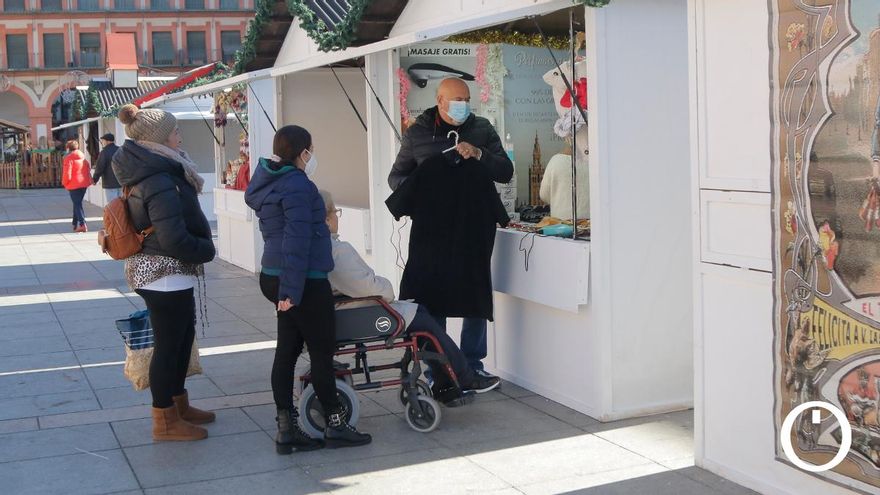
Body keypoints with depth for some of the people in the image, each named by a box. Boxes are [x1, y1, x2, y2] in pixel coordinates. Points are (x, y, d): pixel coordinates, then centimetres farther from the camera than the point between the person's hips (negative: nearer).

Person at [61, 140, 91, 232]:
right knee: (78, 203, 18)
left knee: (77, 204, -4)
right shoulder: (83, 157, 10)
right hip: (84, 184, 7)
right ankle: (76, 224, 25)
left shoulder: (69, 158, -12)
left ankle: (83, 224, -17)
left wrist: (65, 183, -1)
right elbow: (88, 169, 13)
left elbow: (67, 174, -15)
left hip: (74, 185, -7)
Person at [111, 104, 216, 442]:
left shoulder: (145, 176, 9)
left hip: (169, 274, 10)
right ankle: (165, 421, 15)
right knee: (169, 344, 2)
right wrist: (207, 250, -12)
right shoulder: (160, 183, -23)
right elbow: (174, 240, -28)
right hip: (167, 274, -10)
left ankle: (179, 404, 36)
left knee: (183, 337, 21)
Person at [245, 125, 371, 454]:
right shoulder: (297, 185, -16)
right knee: (323, 353, 1)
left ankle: (286, 429, 11)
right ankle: (335, 426, 10)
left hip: (274, 277, 9)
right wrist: (291, 290, -23)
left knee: (287, 351, 9)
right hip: (305, 283, -9)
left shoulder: (268, 183, 14)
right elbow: (297, 241, -22)